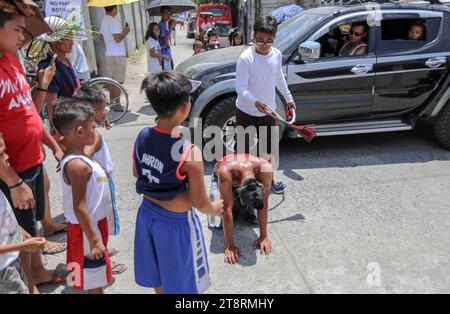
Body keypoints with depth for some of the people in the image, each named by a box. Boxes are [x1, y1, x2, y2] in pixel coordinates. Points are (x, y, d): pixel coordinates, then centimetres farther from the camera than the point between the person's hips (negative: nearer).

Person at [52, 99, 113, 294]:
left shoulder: (73, 157, 1)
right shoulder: (78, 166, -29)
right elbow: (79, 207, -28)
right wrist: (94, 240, -25)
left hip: (94, 223, 10)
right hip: (87, 228, -10)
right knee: (95, 282, 9)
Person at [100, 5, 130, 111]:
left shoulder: (104, 20, 13)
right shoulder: (114, 21, -16)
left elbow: (101, 38, 19)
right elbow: (118, 39, -22)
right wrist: (126, 32, -6)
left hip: (109, 54, 9)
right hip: (118, 55, -9)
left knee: (114, 79, 16)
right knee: (119, 81, -3)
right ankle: (116, 104, 1)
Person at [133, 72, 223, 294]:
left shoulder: (142, 136, -12)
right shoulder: (189, 152, -30)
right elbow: (199, 202, -20)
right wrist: (214, 208, 1)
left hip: (148, 213, 6)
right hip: (176, 222, -6)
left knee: (158, 275, 30)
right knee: (181, 282, 20)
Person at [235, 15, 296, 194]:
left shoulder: (277, 55, -2)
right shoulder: (246, 58, -20)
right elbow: (241, 88, -25)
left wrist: (288, 98, 25)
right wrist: (255, 102, -42)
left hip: (268, 112, 5)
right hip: (247, 113, -5)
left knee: (268, 151, 18)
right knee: (244, 151, 8)